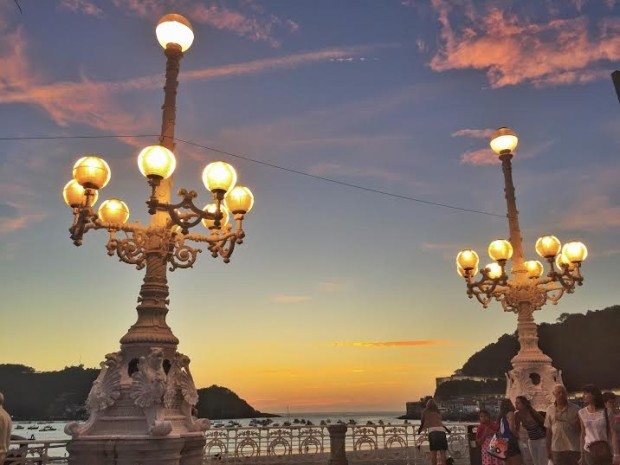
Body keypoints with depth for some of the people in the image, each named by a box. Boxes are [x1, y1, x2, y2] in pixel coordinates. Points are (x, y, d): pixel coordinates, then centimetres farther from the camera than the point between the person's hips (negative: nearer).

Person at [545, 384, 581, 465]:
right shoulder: (550, 410, 5)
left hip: (573, 449, -2)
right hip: (556, 449, 2)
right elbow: (548, 431, 9)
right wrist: (548, 449, 9)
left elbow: (581, 429, 1)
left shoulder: (575, 409, -2)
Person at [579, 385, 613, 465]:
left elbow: (608, 431, 5)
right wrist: (582, 455, 3)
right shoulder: (582, 413, 1)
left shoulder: (603, 411, 1)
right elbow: (583, 434, 5)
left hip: (604, 449, 0)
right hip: (589, 449, 0)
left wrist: (610, 449, 0)